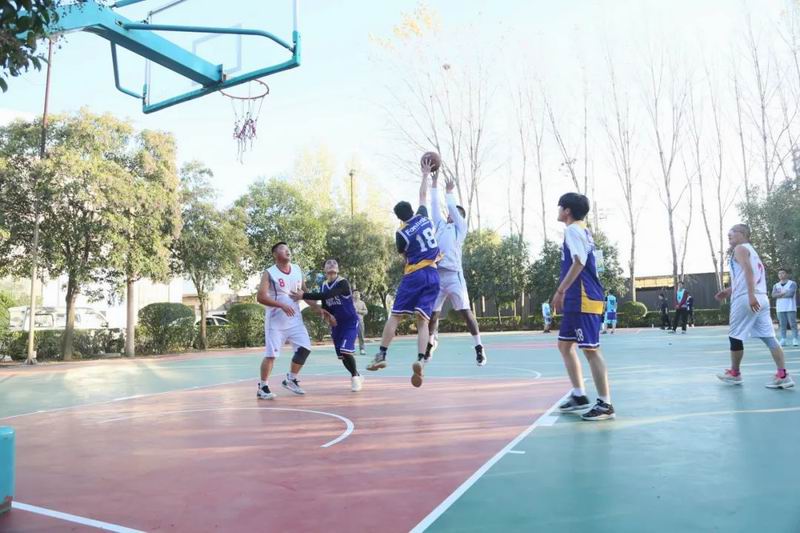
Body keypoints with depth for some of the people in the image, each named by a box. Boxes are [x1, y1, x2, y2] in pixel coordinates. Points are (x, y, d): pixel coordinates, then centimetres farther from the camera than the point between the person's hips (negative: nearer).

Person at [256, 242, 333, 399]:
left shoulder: (297, 270, 8)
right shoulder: (269, 273, -9)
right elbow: (260, 297, -18)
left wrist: (319, 309, 7)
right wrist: (282, 305, -29)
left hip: (295, 319, 6)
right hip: (276, 321, -5)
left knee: (305, 348, -1)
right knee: (271, 354, -4)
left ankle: (290, 380, 17)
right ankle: (262, 387, 12)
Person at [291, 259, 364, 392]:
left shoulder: (343, 283, -20)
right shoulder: (324, 285, 3)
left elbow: (326, 296, -34)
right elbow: (325, 305, 12)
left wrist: (304, 295, -36)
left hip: (350, 322, -7)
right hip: (336, 324, 7)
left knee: (346, 351, -20)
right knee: (341, 355, 9)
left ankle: (355, 377, 3)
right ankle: (357, 376, 30)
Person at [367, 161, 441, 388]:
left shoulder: (401, 233, -2)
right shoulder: (423, 216, 7)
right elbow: (423, 195, 24)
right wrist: (425, 174, 36)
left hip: (414, 275, -3)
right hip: (433, 275, 4)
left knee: (395, 316, 4)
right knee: (423, 320, -1)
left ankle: (381, 355, 1)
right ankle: (420, 360, -16)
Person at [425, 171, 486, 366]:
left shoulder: (461, 227, 8)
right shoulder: (440, 225, 20)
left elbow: (453, 207, -1)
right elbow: (435, 205, 18)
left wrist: (449, 191, 10)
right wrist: (434, 183, 17)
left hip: (453, 274, -5)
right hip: (436, 274, 5)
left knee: (465, 312, -8)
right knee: (432, 312, 9)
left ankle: (479, 348, -2)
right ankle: (432, 341, 32)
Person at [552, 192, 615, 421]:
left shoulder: (573, 229, -8)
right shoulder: (582, 230, 20)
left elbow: (579, 262, -21)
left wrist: (559, 291, -20)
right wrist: (565, 293, 22)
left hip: (584, 299, -10)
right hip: (577, 299, 10)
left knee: (590, 349, -6)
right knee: (565, 345, 14)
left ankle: (605, 404, 1)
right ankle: (579, 396, 20)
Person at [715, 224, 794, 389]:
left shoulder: (739, 248, -2)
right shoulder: (751, 250, 26)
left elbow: (748, 270, -18)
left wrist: (751, 295, -28)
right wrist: (730, 290, 30)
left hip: (745, 299, -9)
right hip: (761, 298, 9)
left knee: (736, 336, 4)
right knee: (769, 337, 2)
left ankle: (734, 373, 14)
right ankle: (783, 375, -5)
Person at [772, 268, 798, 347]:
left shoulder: (792, 284, 1)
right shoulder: (776, 285, 13)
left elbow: (791, 293, -14)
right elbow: (773, 295, -1)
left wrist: (779, 295, -4)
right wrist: (784, 293, -11)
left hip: (790, 308, -4)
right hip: (780, 308, 4)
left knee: (793, 324, -5)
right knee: (782, 324, 3)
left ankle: (795, 339, -1)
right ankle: (783, 340, 5)